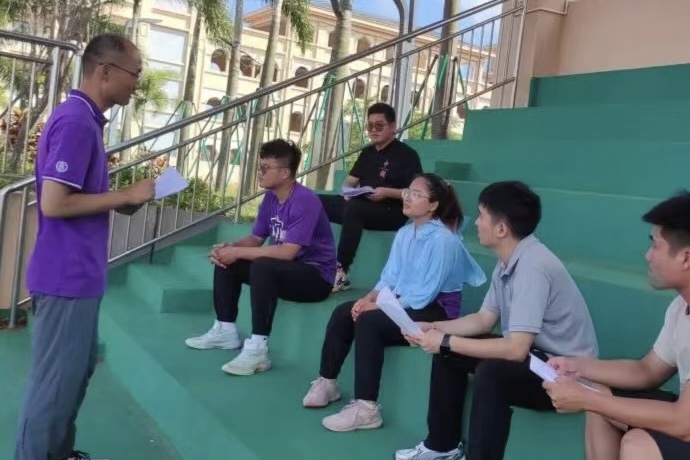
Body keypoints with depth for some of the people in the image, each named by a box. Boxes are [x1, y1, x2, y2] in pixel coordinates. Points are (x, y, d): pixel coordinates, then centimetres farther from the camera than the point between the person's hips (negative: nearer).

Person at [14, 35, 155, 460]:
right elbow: (54, 204, -23)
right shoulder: (75, 122, -19)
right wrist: (126, 196, -17)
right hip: (67, 276, -10)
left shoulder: (84, 119, 12)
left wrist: (123, 200, 7)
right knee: (56, 380, 3)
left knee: (78, 370, 21)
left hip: (79, 273, 10)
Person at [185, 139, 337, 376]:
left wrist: (238, 252, -24)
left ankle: (258, 349, -31)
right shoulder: (270, 198, 4)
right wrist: (228, 248, -11)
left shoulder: (305, 201, -23)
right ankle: (225, 330, 11)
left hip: (316, 275, -9)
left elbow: (288, 252, -30)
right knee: (226, 262, 3)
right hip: (281, 270, 9)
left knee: (262, 267, -35)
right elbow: (255, 239, 11)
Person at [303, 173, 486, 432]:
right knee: (343, 313, -8)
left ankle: (366, 409, -24)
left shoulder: (443, 240, -19)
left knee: (368, 322, -28)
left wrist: (378, 306, -20)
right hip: (401, 302, 8)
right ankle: (327, 382, 7)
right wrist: (369, 298, -11)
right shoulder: (404, 233, 6)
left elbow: (425, 295, -22)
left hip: (434, 312, -8)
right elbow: (388, 278, 8)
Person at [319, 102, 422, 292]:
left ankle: (342, 272, -35)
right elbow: (350, 181, 19)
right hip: (360, 206, 7)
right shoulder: (367, 152, 19)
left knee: (353, 208, -38)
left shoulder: (407, 154, -3)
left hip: (390, 213, -7)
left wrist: (387, 192, -22)